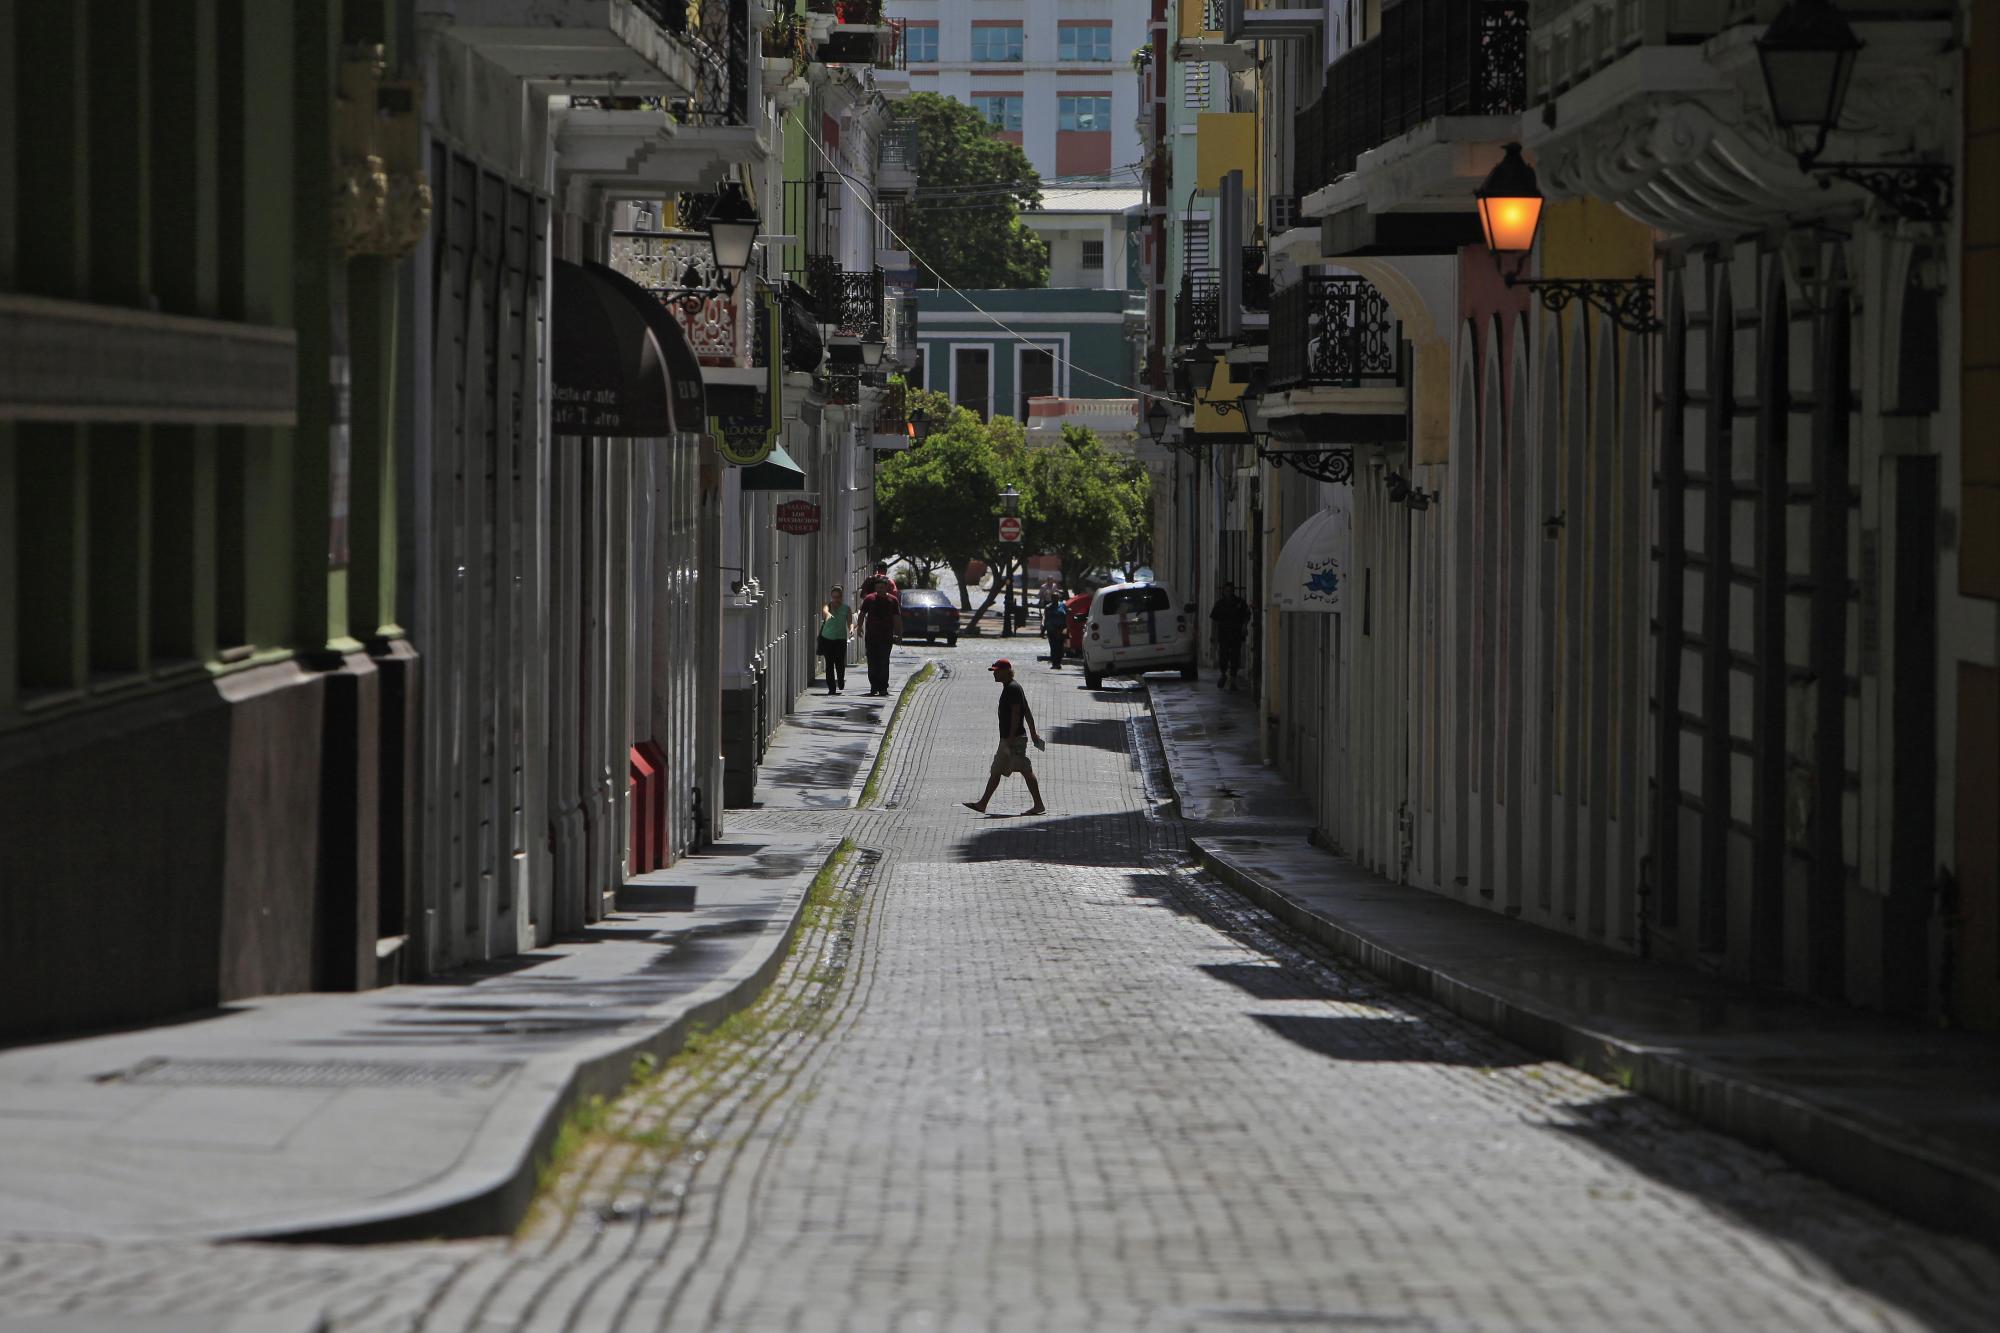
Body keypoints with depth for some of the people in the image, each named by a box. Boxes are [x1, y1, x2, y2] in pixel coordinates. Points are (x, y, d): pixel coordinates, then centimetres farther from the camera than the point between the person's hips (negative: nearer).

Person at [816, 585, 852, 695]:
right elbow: (825, 610, -21)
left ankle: (841, 681, 23)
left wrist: (851, 629, -24)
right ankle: (832, 687, 7)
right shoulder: (827, 605, 2)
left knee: (840, 663, -7)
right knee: (829, 664, 0)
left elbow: (850, 622, 0)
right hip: (827, 638, 1)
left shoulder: (846, 609, 4)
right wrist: (827, 613, -45)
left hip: (840, 639, -1)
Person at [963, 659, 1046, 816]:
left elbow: (1016, 713, -21)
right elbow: (1027, 712, 20)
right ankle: (982, 804, 14)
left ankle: (1039, 805, -5)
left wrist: (1011, 738, -24)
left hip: (1014, 739, -11)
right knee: (996, 771, 11)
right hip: (1007, 739, 11)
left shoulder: (1012, 688, -15)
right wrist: (1033, 732, 23)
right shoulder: (1011, 687, 16)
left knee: (1026, 771, -7)